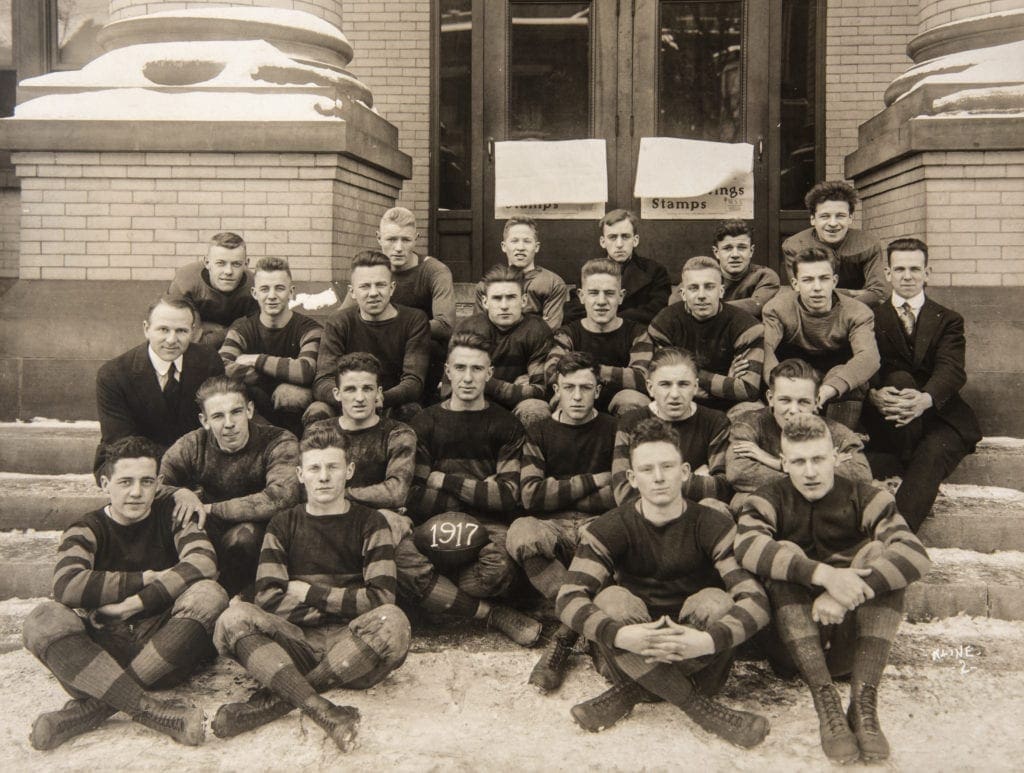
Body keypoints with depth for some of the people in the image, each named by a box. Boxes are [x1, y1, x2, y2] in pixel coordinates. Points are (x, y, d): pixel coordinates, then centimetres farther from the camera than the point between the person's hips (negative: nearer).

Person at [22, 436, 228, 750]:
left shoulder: (171, 516, 6)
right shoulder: (85, 531, 4)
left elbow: (204, 561, -16)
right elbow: (67, 586, -18)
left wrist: (136, 602, -21)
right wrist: (147, 578, -14)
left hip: (166, 643, 0)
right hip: (104, 647, 0)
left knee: (208, 595, -28)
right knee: (43, 619, -26)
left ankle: (94, 706, -30)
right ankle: (150, 710, -40)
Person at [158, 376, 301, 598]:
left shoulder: (279, 443, -18)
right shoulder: (192, 445, -7)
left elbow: (282, 497, -35)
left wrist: (211, 509, -31)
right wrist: (179, 493, -33)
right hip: (210, 530, 3)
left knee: (243, 535, -35)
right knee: (184, 524, -27)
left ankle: (231, 595, -6)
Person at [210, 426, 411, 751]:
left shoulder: (370, 523, 9)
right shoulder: (284, 524, 14)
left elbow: (381, 599, -4)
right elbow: (269, 599, 0)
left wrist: (310, 593, -2)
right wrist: (345, 603, -5)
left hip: (351, 646, -1)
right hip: (295, 642, 1)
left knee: (392, 621, -34)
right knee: (234, 617, -26)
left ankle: (273, 701, -30)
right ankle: (324, 712, -42)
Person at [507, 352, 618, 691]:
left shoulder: (614, 430, 11)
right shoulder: (539, 434, 13)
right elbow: (531, 497, -3)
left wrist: (558, 493, -1)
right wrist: (592, 481, -2)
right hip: (551, 530, 1)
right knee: (520, 532, -34)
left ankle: (570, 628, -17)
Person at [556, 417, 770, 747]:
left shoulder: (714, 526, -11)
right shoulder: (608, 530, -10)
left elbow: (755, 599, -23)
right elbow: (569, 598, -22)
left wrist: (709, 641, -42)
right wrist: (621, 635, -41)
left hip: (697, 658, 0)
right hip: (630, 655, 0)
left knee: (716, 601, -28)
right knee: (612, 599, -29)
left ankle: (630, 692, -19)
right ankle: (700, 708, -27)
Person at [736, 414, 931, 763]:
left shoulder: (864, 498, 0)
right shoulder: (769, 501, 0)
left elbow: (916, 555, -19)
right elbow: (747, 546, -25)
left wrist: (847, 594, -33)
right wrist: (824, 574, -38)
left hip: (850, 641, 1)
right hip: (790, 644, 0)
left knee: (879, 552, -19)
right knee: (785, 553, -23)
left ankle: (864, 703, -28)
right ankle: (826, 703, -33)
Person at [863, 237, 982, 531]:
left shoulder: (948, 320, 11)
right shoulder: (872, 319, 12)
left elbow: (952, 371, -8)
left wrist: (925, 399, -33)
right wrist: (875, 394, -30)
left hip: (939, 418, 0)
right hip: (890, 422, 1)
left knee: (932, 455, -33)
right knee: (899, 377, -29)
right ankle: (909, 457, -22)